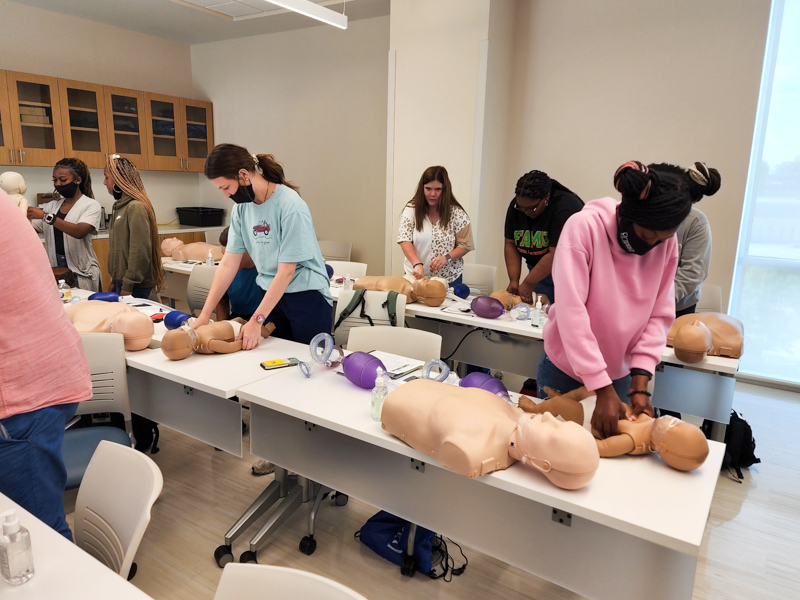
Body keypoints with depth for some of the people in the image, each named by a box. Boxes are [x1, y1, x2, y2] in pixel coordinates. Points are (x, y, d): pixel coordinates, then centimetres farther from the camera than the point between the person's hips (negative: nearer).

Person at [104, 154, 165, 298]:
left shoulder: (136, 208, -14)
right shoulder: (119, 206, 14)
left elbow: (140, 251, -19)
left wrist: (128, 286, -18)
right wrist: (114, 281, 20)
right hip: (122, 280, 8)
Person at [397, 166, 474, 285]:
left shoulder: (457, 213, -5)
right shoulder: (411, 209, -2)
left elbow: (465, 246, -1)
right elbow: (404, 240, -9)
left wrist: (446, 257, -19)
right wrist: (417, 264, -24)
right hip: (416, 276, 1)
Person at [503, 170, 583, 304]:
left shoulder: (566, 208, -24)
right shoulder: (516, 206, -3)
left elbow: (556, 255, -27)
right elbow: (510, 244, 0)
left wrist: (527, 284, -24)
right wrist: (514, 281, -8)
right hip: (541, 272, 6)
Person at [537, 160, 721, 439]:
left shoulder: (667, 243, -8)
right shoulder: (584, 227, -22)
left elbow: (660, 315, -5)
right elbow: (571, 312, -27)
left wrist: (640, 384, -14)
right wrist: (603, 389, -28)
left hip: (619, 373, 4)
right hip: (565, 369, -3)